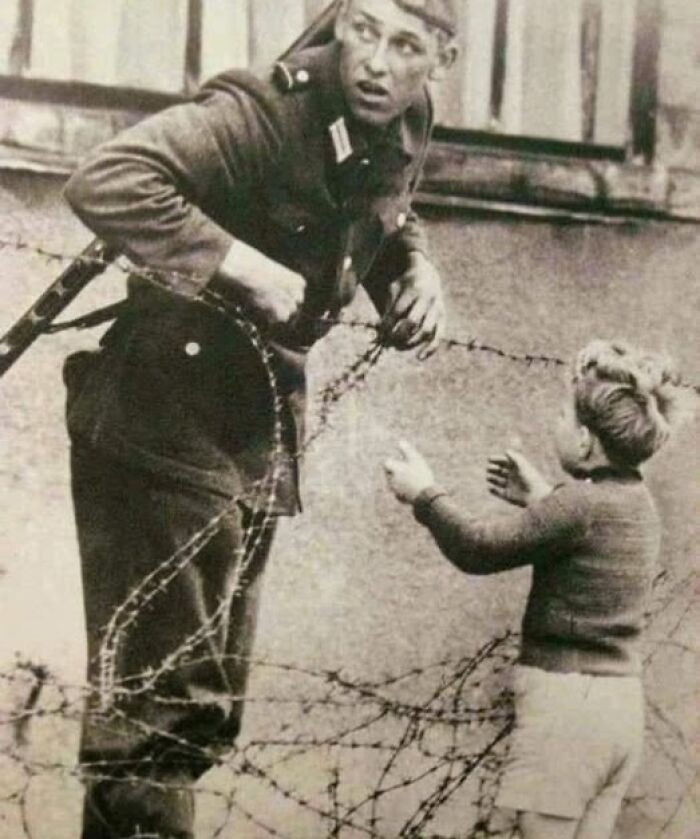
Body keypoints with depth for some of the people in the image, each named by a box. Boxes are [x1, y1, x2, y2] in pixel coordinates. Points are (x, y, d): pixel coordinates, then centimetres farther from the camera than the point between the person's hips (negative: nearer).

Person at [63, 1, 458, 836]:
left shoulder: (401, 128, 4)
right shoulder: (263, 112, -21)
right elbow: (105, 180, -32)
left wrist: (417, 270, 1)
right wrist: (239, 263, -33)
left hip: (257, 429, 8)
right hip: (165, 421, -8)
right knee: (163, 693, -4)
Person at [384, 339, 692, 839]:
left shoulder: (582, 504, -17)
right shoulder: (638, 504, 8)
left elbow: (478, 550, -11)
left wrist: (424, 494, 2)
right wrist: (541, 499, 27)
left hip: (566, 700, -8)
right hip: (620, 704, 8)